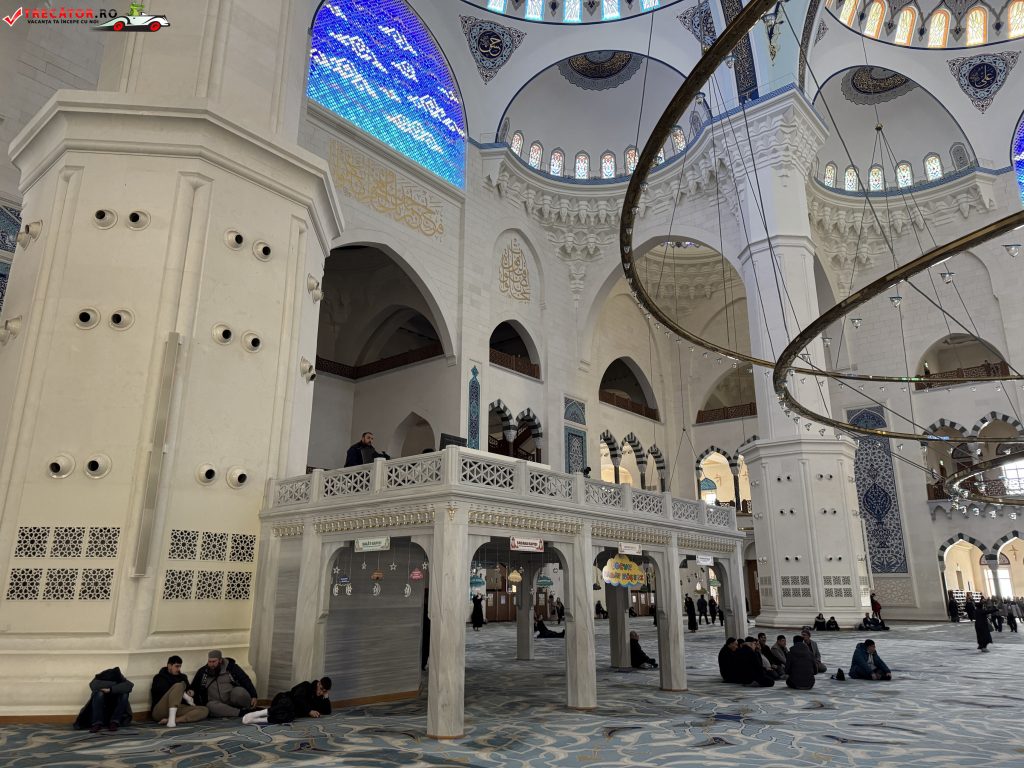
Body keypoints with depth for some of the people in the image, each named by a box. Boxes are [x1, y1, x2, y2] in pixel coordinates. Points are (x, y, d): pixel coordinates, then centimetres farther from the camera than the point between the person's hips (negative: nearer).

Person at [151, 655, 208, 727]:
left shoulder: (182, 677, 18)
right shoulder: (159, 678, 3)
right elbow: (164, 690, -15)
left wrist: (190, 692, -4)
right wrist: (185, 696, -18)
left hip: (176, 710, 5)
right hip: (159, 711, -5)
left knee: (205, 710, -16)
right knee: (179, 685, -26)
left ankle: (175, 720, -34)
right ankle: (171, 719, -39)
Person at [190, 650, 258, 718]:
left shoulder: (231, 667, 2)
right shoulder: (202, 672, 11)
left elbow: (246, 681, 0)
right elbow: (194, 686, 24)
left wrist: (253, 696, -10)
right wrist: (191, 692, -1)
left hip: (234, 700, -2)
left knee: (238, 692, -36)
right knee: (211, 705, -33)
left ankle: (249, 709, -10)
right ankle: (241, 712, -37)